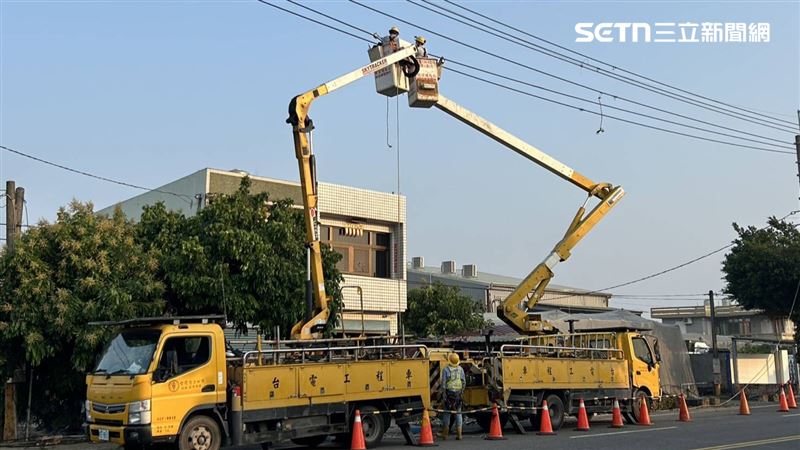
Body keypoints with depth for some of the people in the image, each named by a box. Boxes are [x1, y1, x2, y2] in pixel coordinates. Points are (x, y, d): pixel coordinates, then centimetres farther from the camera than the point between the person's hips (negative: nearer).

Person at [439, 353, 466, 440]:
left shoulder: (446, 369, -7)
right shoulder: (460, 369, 4)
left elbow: (443, 383, -9)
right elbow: (464, 382, 6)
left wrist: (444, 394, -5)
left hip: (449, 392, -2)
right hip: (458, 393, 2)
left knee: (447, 412, 6)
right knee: (458, 413, 8)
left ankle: (444, 434, 9)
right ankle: (459, 434, 4)